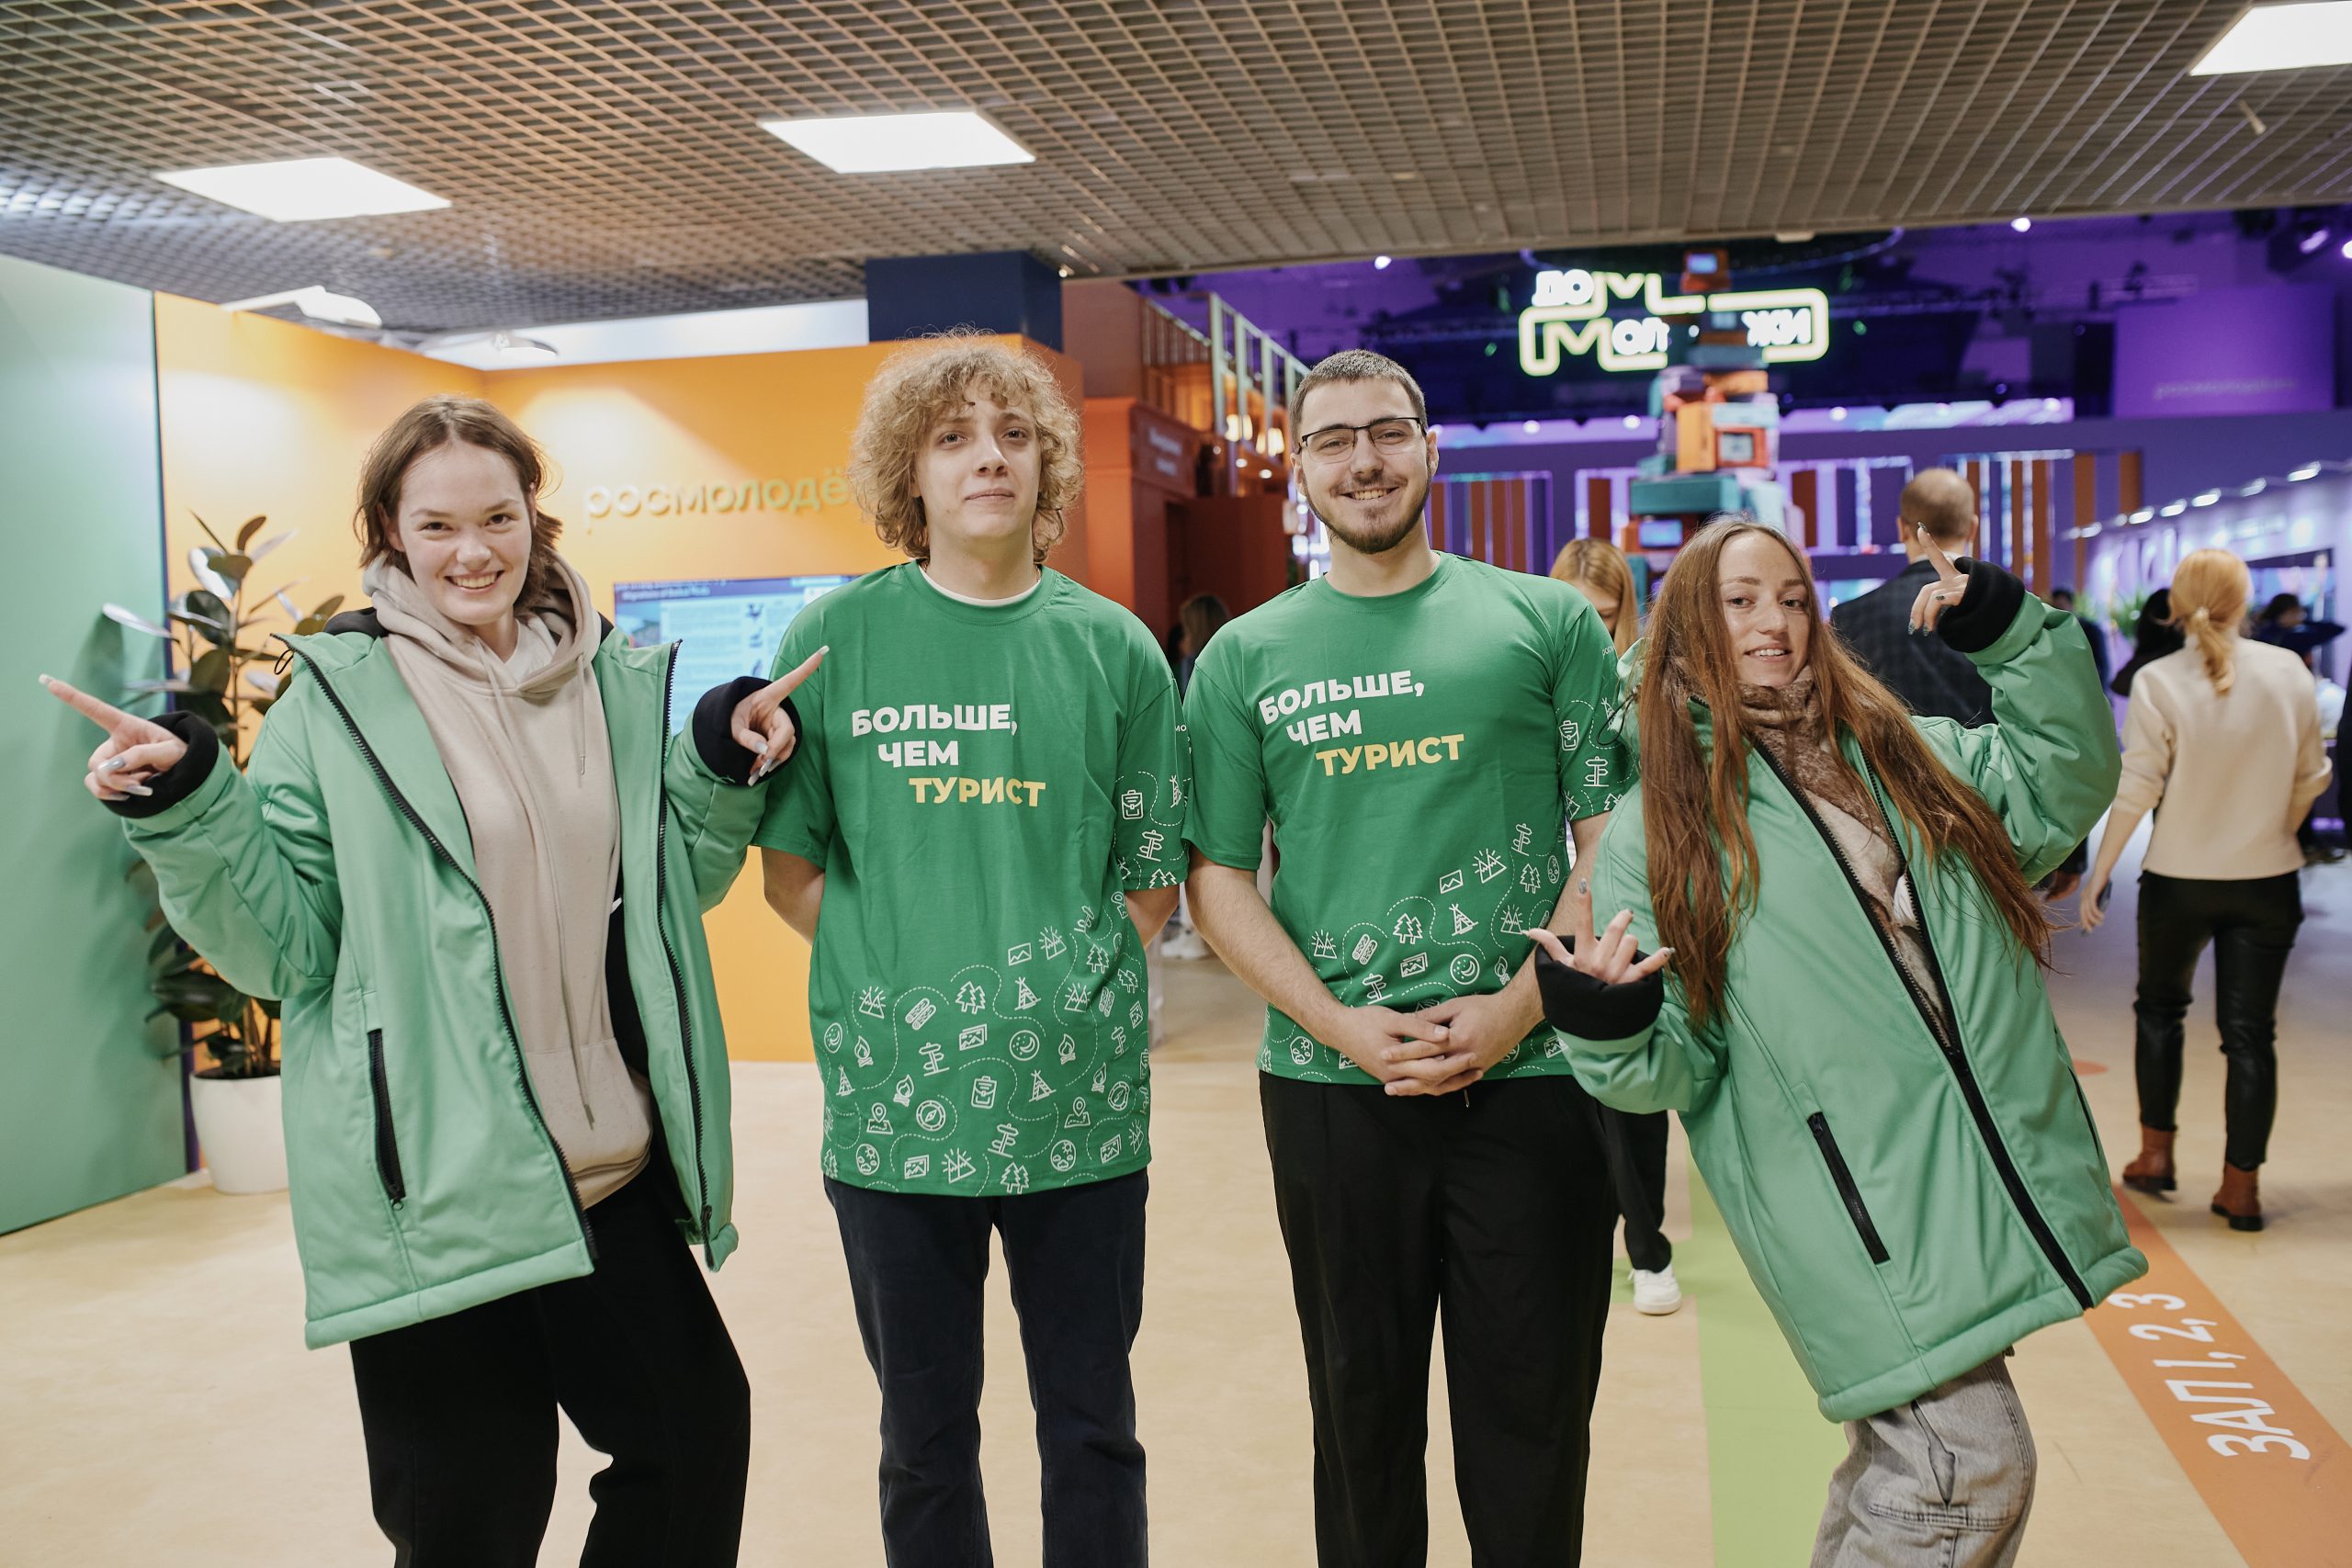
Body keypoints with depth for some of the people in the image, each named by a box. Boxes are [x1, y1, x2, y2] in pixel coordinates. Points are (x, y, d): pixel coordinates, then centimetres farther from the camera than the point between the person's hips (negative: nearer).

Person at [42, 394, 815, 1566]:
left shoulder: (618, 680, 6)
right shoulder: (338, 698, -5)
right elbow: (282, 947, -4)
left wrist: (718, 769, 0)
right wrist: (187, 814, -18)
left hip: (611, 1168, 4)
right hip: (436, 1191, -3)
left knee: (697, 1439, 13)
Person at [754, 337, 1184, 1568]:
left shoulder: (1113, 648, 2)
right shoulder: (838, 637, 0)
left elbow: (1151, 879, 7)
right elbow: (789, 870, 4)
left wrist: (1070, 988, -5)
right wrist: (897, 990, -5)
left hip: (1080, 1102, 1)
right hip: (894, 1101, 0)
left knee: (1092, 1427, 14)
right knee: (925, 1438, 15)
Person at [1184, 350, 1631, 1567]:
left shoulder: (1549, 621, 4)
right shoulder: (1244, 658, 6)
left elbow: (1615, 834, 2)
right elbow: (1216, 875, 4)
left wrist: (1520, 1006, -10)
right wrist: (1346, 1025, -9)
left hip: (1532, 1074, 0)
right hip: (1329, 1086, 1)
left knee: (1534, 1415, 9)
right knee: (1361, 1408, 14)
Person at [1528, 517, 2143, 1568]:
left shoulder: (1902, 754, 14)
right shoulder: (1658, 829, -1)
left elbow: (2066, 782, 18)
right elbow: (1670, 1064, -2)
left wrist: (2014, 636, 7)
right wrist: (1606, 1032, -25)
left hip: (1991, 1163, 6)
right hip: (1851, 1195, -5)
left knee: (1909, 1438, 14)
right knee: (1967, 1465, -11)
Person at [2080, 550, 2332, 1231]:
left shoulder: (2158, 681, -12)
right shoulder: (2289, 671, -4)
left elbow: (2136, 789, -12)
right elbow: (2310, 777, 4)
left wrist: (2099, 872, -4)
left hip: (2179, 878, -1)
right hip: (2267, 881, 1)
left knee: (2160, 1008, 20)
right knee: (2250, 1031, 6)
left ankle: (2156, 1153, 23)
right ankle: (2241, 1186, 10)